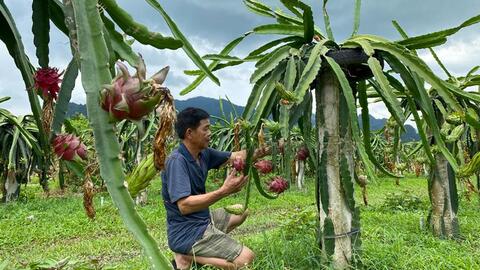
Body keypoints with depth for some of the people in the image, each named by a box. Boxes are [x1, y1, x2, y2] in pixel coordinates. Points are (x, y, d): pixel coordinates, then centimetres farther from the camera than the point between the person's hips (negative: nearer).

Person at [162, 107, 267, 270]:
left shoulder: (203, 153, 4)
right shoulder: (177, 161, -22)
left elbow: (234, 157, 12)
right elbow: (184, 205, -30)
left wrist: (256, 153, -8)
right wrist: (224, 191, -33)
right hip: (186, 232, -9)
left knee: (241, 212, 27)